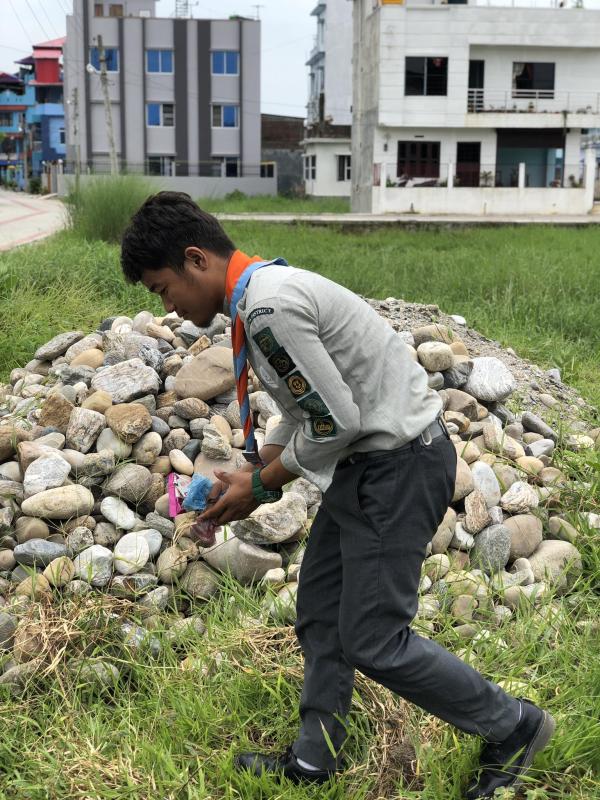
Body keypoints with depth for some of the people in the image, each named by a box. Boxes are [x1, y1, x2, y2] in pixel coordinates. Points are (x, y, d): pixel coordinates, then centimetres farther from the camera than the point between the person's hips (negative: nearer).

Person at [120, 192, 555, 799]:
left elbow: (335, 420, -22)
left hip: (401, 464, -10)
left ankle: (513, 728, 16)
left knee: (372, 641, -3)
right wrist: (249, 474, 10)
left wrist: (261, 486, -9)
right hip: (369, 459, 10)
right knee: (318, 613, 14)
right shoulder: (266, 292, 10)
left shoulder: (268, 305, -23)